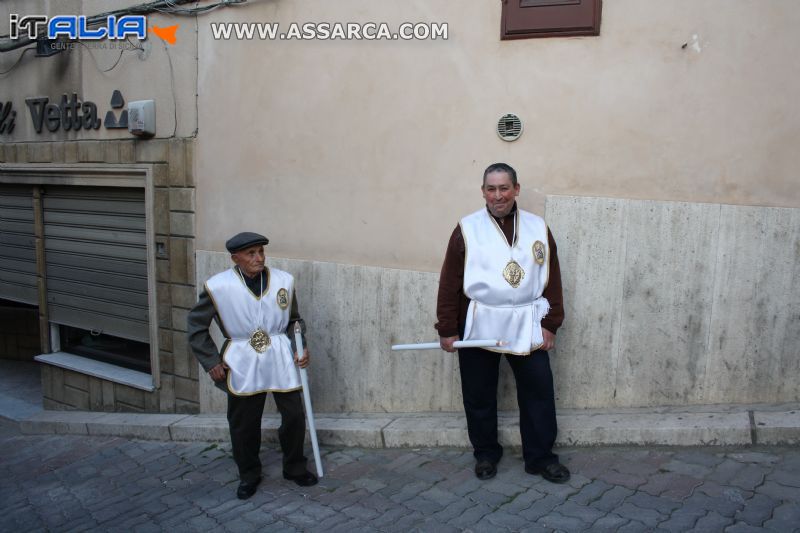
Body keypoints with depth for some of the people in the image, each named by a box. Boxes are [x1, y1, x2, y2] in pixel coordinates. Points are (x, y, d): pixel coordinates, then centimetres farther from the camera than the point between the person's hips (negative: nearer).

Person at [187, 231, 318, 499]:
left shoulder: (283, 280, -4)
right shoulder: (218, 286, -10)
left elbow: (294, 321, 9)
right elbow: (197, 326, 1)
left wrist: (300, 347, -5)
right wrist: (211, 362, -3)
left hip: (281, 359, 2)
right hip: (243, 364, -1)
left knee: (294, 415, 6)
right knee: (243, 423, 10)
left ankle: (294, 467, 31)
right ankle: (248, 475, 33)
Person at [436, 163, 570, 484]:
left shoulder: (538, 228, 4)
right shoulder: (467, 229, -4)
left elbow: (551, 279, 6)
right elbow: (450, 283, -4)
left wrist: (550, 323, 1)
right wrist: (447, 329, -6)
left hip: (527, 327, 2)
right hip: (478, 327, -1)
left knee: (539, 392, 6)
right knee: (479, 395, 10)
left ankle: (540, 457, 23)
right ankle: (485, 454, 29)